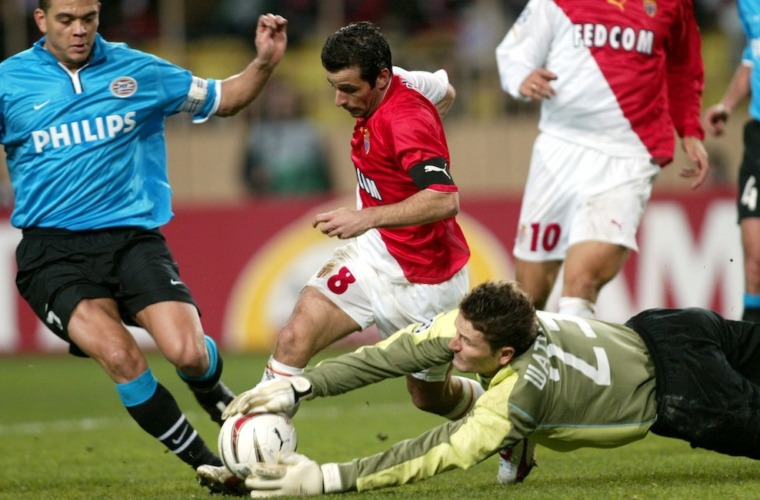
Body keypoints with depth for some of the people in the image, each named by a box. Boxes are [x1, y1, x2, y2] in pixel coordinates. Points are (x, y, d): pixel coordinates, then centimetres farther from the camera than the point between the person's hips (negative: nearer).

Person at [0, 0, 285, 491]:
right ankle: (207, 465, -3)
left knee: (188, 352, -18)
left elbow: (222, 100, 17)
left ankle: (212, 393, 22)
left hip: (134, 236, 1)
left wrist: (265, 62, 1)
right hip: (53, 251, -1)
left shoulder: (137, 70, 7)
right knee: (120, 356, -24)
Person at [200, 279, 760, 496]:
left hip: (675, 387, -7)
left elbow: (436, 455, -40)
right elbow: (396, 351, -21)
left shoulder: (519, 393, -37)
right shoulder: (476, 323, -20)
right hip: (648, 332, 7)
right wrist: (301, 386, -31)